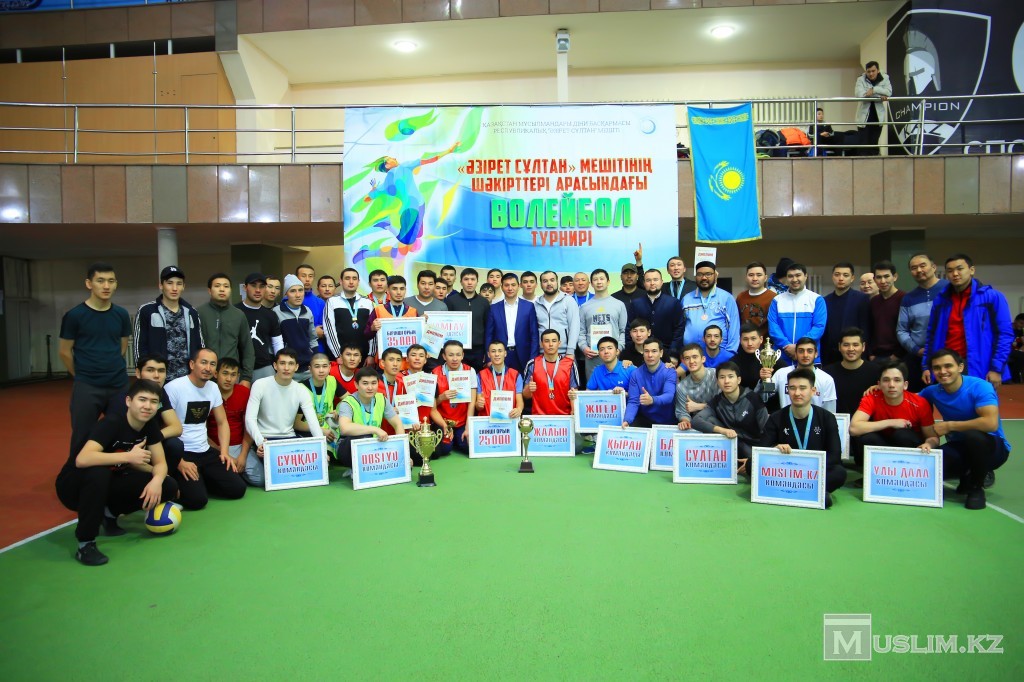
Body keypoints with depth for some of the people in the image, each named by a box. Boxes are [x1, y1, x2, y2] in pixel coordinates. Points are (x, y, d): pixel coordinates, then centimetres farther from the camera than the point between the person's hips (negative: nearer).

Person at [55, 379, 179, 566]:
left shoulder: (150, 426, -8)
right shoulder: (111, 423, -27)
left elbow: (160, 463, -5)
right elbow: (82, 459, -43)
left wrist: (157, 480, -27)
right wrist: (128, 456, -37)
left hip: (108, 485, 6)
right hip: (74, 486, -6)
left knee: (168, 487, -12)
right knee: (99, 472, -40)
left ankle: (110, 513, 9)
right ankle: (85, 543, -23)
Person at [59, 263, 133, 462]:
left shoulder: (121, 315, 4)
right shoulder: (74, 315, -6)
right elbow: (65, 352, 1)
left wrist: (114, 370, 14)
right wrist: (82, 376, 8)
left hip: (120, 385, 3)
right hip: (87, 387, -3)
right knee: (82, 438, 4)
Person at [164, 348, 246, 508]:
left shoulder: (213, 388, 6)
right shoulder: (173, 388, -14)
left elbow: (222, 422, 14)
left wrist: (224, 451, -1)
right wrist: (179, 462, -19)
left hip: (205, 452, 6)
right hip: (180, 453, -6)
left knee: (237, 489, -7)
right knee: (197, 499, -24)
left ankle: (200, 480, 16)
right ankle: (175, 486, 8)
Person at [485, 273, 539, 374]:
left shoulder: (529, 307, 4)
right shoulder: (494, 308, 7)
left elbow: (534, 335, 3)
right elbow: (488, 335, 7)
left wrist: (533, 360, -5)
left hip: (523, 357, 0)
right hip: (500, 355, 1)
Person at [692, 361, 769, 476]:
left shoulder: (753, 398, -13)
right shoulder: (717, 401, -5)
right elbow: (695, 421, -21)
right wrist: (722, 430, -37)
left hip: (754, 447, -3)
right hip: (732, 444, 3)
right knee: (710, 420, -18)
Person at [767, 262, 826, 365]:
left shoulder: (817, 299, 2)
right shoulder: (777, 300, 7)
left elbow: (819, 326, -7)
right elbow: (773, 326, -1)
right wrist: (786, 345, -15)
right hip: (782, 357, 1)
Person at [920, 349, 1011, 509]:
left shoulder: (980, 387, -19)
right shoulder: (932, 392, -5)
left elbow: (991, 423, -32)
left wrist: (949, 426, -23)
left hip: (992, 448, -4)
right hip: (960, 448, 4)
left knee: (972, 435, -38)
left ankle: (977, 487, -11)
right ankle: (968, 476, 9)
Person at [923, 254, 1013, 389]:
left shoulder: (992, 296, -2)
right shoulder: (941, 300, 10)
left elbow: (1005, 333, -6)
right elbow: (932, 335, 14)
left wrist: (997, 368, -12)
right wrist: (926, 366, 8)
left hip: (979, 369, -4)